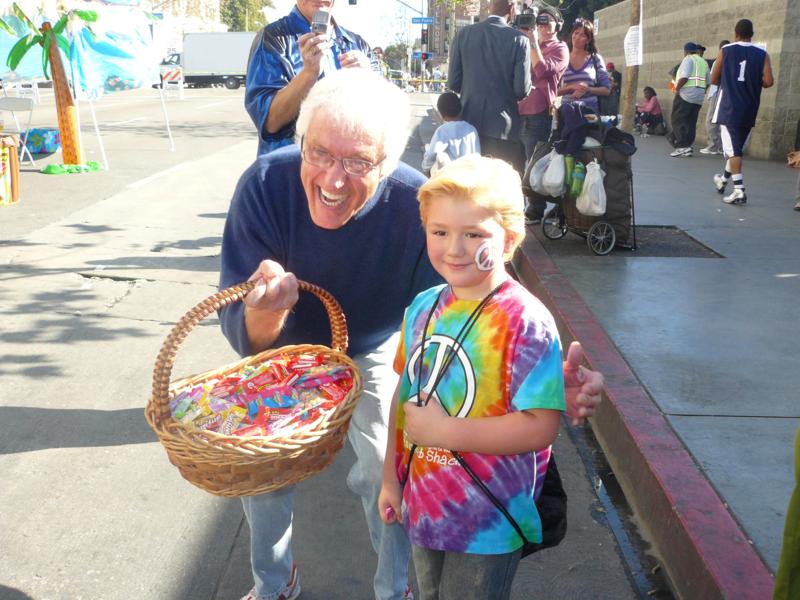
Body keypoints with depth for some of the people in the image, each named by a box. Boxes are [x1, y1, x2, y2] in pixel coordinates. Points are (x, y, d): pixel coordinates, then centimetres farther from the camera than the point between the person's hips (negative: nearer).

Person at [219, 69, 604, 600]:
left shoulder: (419, 207, -36)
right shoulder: (266, 185, -35)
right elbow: (245, 337, -33)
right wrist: (264, 314, -58)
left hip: (374, 350, -1)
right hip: (285, 345, 1)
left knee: (384, 474, -3)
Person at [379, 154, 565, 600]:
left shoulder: (525, 322, -21)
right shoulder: (422, 308, -2)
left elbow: (541, 427, -25)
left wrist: (443, 430, -22)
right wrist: (391, 479, 10)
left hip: (486, 525, -6)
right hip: (423, 508, 6)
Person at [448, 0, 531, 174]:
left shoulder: (463, 34, 0)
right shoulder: (519, 39, -8)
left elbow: (453, 82, 1)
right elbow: (522, 89, -9)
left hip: (469, 123, 3)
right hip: (503, 126, -3)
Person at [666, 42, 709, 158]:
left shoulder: (688, 59, -6)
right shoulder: (704, 62, 20)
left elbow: (684, 77, -19)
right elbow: (708, 82, 20)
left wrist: (677, 88, -6)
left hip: (686, 94, -8)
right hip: (699, 97, 8)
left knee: (678, 120, -6)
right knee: (691, 122, 9)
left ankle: (683, 146, -14)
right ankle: (687, 146, 9)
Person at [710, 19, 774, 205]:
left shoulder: (725, 51, 0)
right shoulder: (762, 54, 2)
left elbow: (714, 80, 3)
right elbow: (769, 82, -6)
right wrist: (754, 84, 14)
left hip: (729, 108, -3)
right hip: (749, 110, 3)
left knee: (732, 149, -5)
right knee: (737, 148, 18)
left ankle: (739, 191, -16)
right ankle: (724, 179, 36)